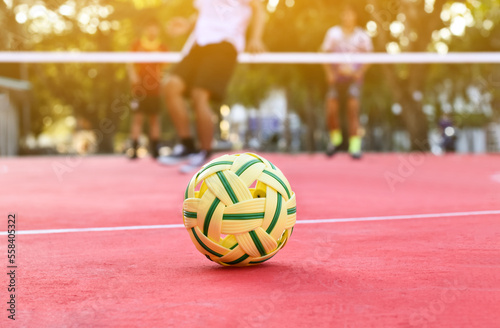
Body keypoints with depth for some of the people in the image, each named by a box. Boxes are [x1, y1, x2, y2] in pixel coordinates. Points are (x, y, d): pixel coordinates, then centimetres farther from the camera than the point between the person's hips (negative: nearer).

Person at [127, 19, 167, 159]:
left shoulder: (162, 48, 9)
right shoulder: (137, 45, 7)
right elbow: (130, 63, 8)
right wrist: (132, 75, -8)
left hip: (155, 88, 2)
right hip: (139, 88, -2)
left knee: (155, 119, 3)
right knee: (138, 117, -6)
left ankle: (154, 149, 8)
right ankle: (134, 149, -7)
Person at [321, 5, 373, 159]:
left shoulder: (362, 36, -2)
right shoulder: (333, 33, -1)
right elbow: (325, 53, 3)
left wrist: (359, 72, -11)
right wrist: (329, 73, -8)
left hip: (354, 77, -1)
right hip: (336, 77, 1)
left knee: (353, 110, -14)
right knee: (331, 110, -6)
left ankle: (355, 145, -10)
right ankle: (335, 138, 21)